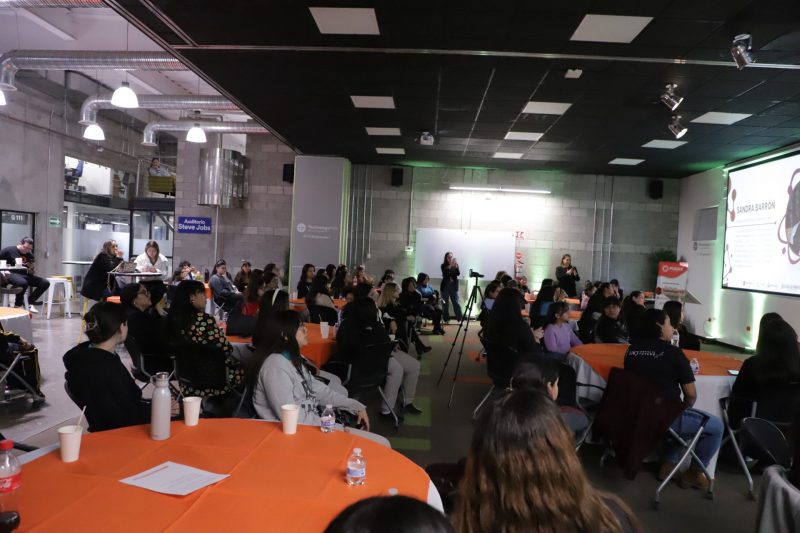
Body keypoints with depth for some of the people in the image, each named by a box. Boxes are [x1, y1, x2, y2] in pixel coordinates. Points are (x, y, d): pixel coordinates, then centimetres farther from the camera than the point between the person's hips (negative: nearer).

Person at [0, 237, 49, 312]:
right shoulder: (9, 250, 0)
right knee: (23, 283, -39)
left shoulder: (30, 255, 14)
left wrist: (31, 269, -6)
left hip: (25, 275, 6)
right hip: (12, 274, -6)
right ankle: (17, 305, -16)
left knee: (45, 283, -12)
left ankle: (30, 302, -3)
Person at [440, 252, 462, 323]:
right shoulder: (443, 266, 0)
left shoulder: (455, 265, 5)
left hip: (454, 286, 1)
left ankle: (459, 318, -4)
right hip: (445, 286, -1)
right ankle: (446, 319, 7)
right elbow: (445, 273, -18)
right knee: (445, 303, 1)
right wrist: (450, 266, -30)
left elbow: (458, 274, -7)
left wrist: (456, 267, -24)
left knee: (456, 302, -4)